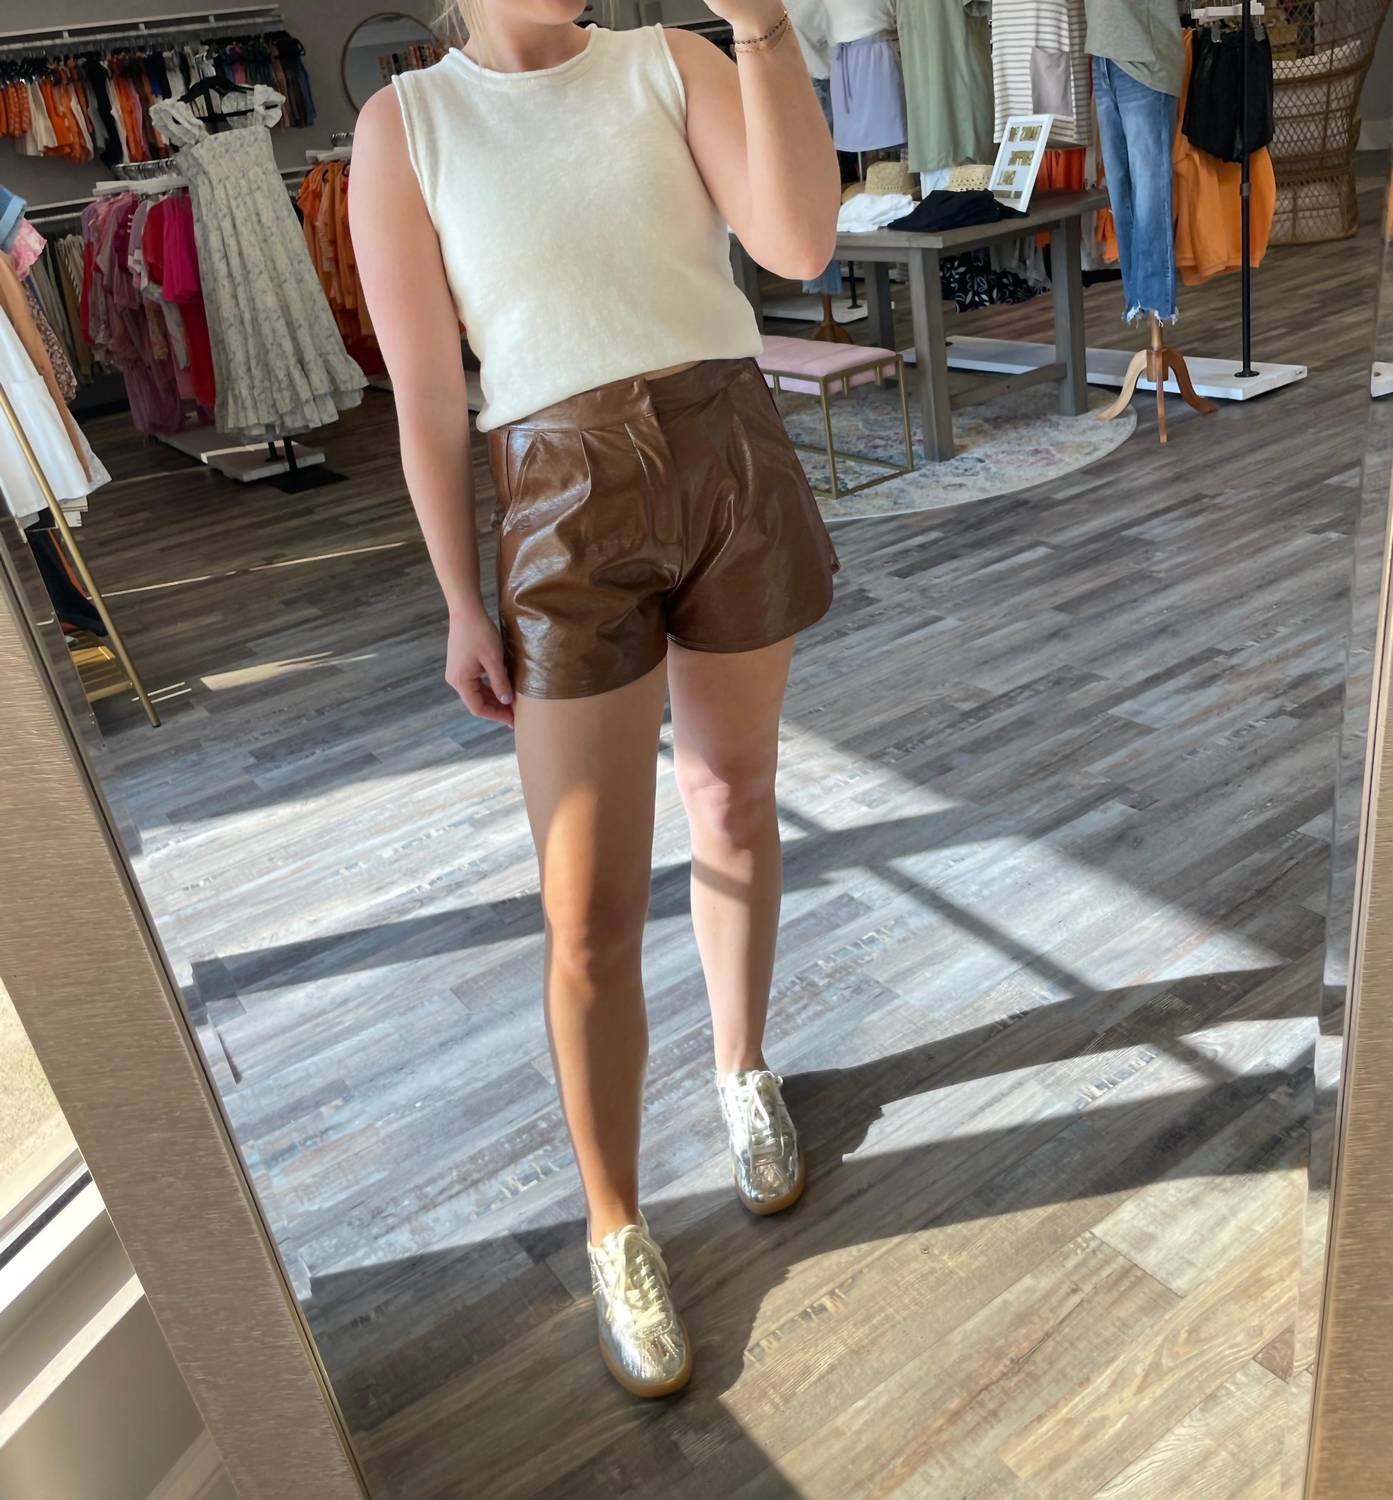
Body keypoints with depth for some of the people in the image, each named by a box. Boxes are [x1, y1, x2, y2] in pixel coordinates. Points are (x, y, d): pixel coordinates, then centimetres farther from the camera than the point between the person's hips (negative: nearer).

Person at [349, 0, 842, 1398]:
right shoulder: (403, 124, 2)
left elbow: (802, 241, -11)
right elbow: (424, 387, 0)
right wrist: (461, 603, -1)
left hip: (738, 463, 3)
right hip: (568, 506, -2)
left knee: (733, 799, 17)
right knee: (590, 916, -1)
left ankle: (743, 1070, 43)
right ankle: (616, 1229, 20)